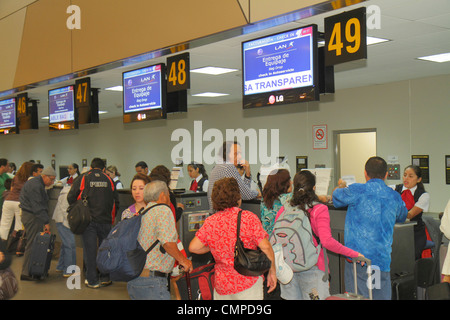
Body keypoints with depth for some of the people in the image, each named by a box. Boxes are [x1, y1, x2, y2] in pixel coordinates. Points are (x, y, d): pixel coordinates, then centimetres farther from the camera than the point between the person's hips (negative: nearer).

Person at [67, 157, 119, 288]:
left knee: (90, 250, 4)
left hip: (88, 220, -1)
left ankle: (92, 280, 8)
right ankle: (105, 277, 19)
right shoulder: (109, 179, 7)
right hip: (105, 220, 1)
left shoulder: (83, 178, 2)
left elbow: (71, 198, 1)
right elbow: (116, 201, 9)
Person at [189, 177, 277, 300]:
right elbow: (265, 247, -13)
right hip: (249, 283, -3)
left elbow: (193, 247, -2)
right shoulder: (249, 218, -9)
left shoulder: (210, 222, -1)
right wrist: (272, 271, 0)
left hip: (222, 284, 3)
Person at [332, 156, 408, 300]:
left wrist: (340, 186, 37)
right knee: (382, 296, 8)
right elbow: (402, 217, 31)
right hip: (382, 259, 4)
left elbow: (336, 198, 14)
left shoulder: (357, 191, -6)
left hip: (358, 258, -4)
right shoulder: (395, 197, 9)